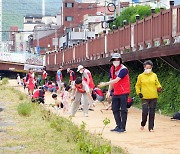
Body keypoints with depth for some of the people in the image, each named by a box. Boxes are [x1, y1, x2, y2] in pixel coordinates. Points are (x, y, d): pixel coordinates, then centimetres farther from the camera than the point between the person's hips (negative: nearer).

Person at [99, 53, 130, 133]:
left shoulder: (123, 69, -17)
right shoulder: (112, 69, 8)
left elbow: (116, 80, -25)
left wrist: (105, 84, -29)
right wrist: (109, 91, 7)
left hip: (124, 92, -8)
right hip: (116, 93, 8)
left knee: (123, 110, -4)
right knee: (115, 109, 10)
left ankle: (123, 127, 1)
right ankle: (118, 126, 19)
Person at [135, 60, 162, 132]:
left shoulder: (154, 75, 8)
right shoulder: (140, 76, 3)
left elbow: (157, 84, 15)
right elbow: (137, 86, 11)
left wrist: (159, 88, -6)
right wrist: (138, 92, -4)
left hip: (153, 97, 2)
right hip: (145, 97, -2)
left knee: (152, 113, 4)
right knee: (145, 112, -11)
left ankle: (151, 127, 11)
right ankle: (143, 124, 13)